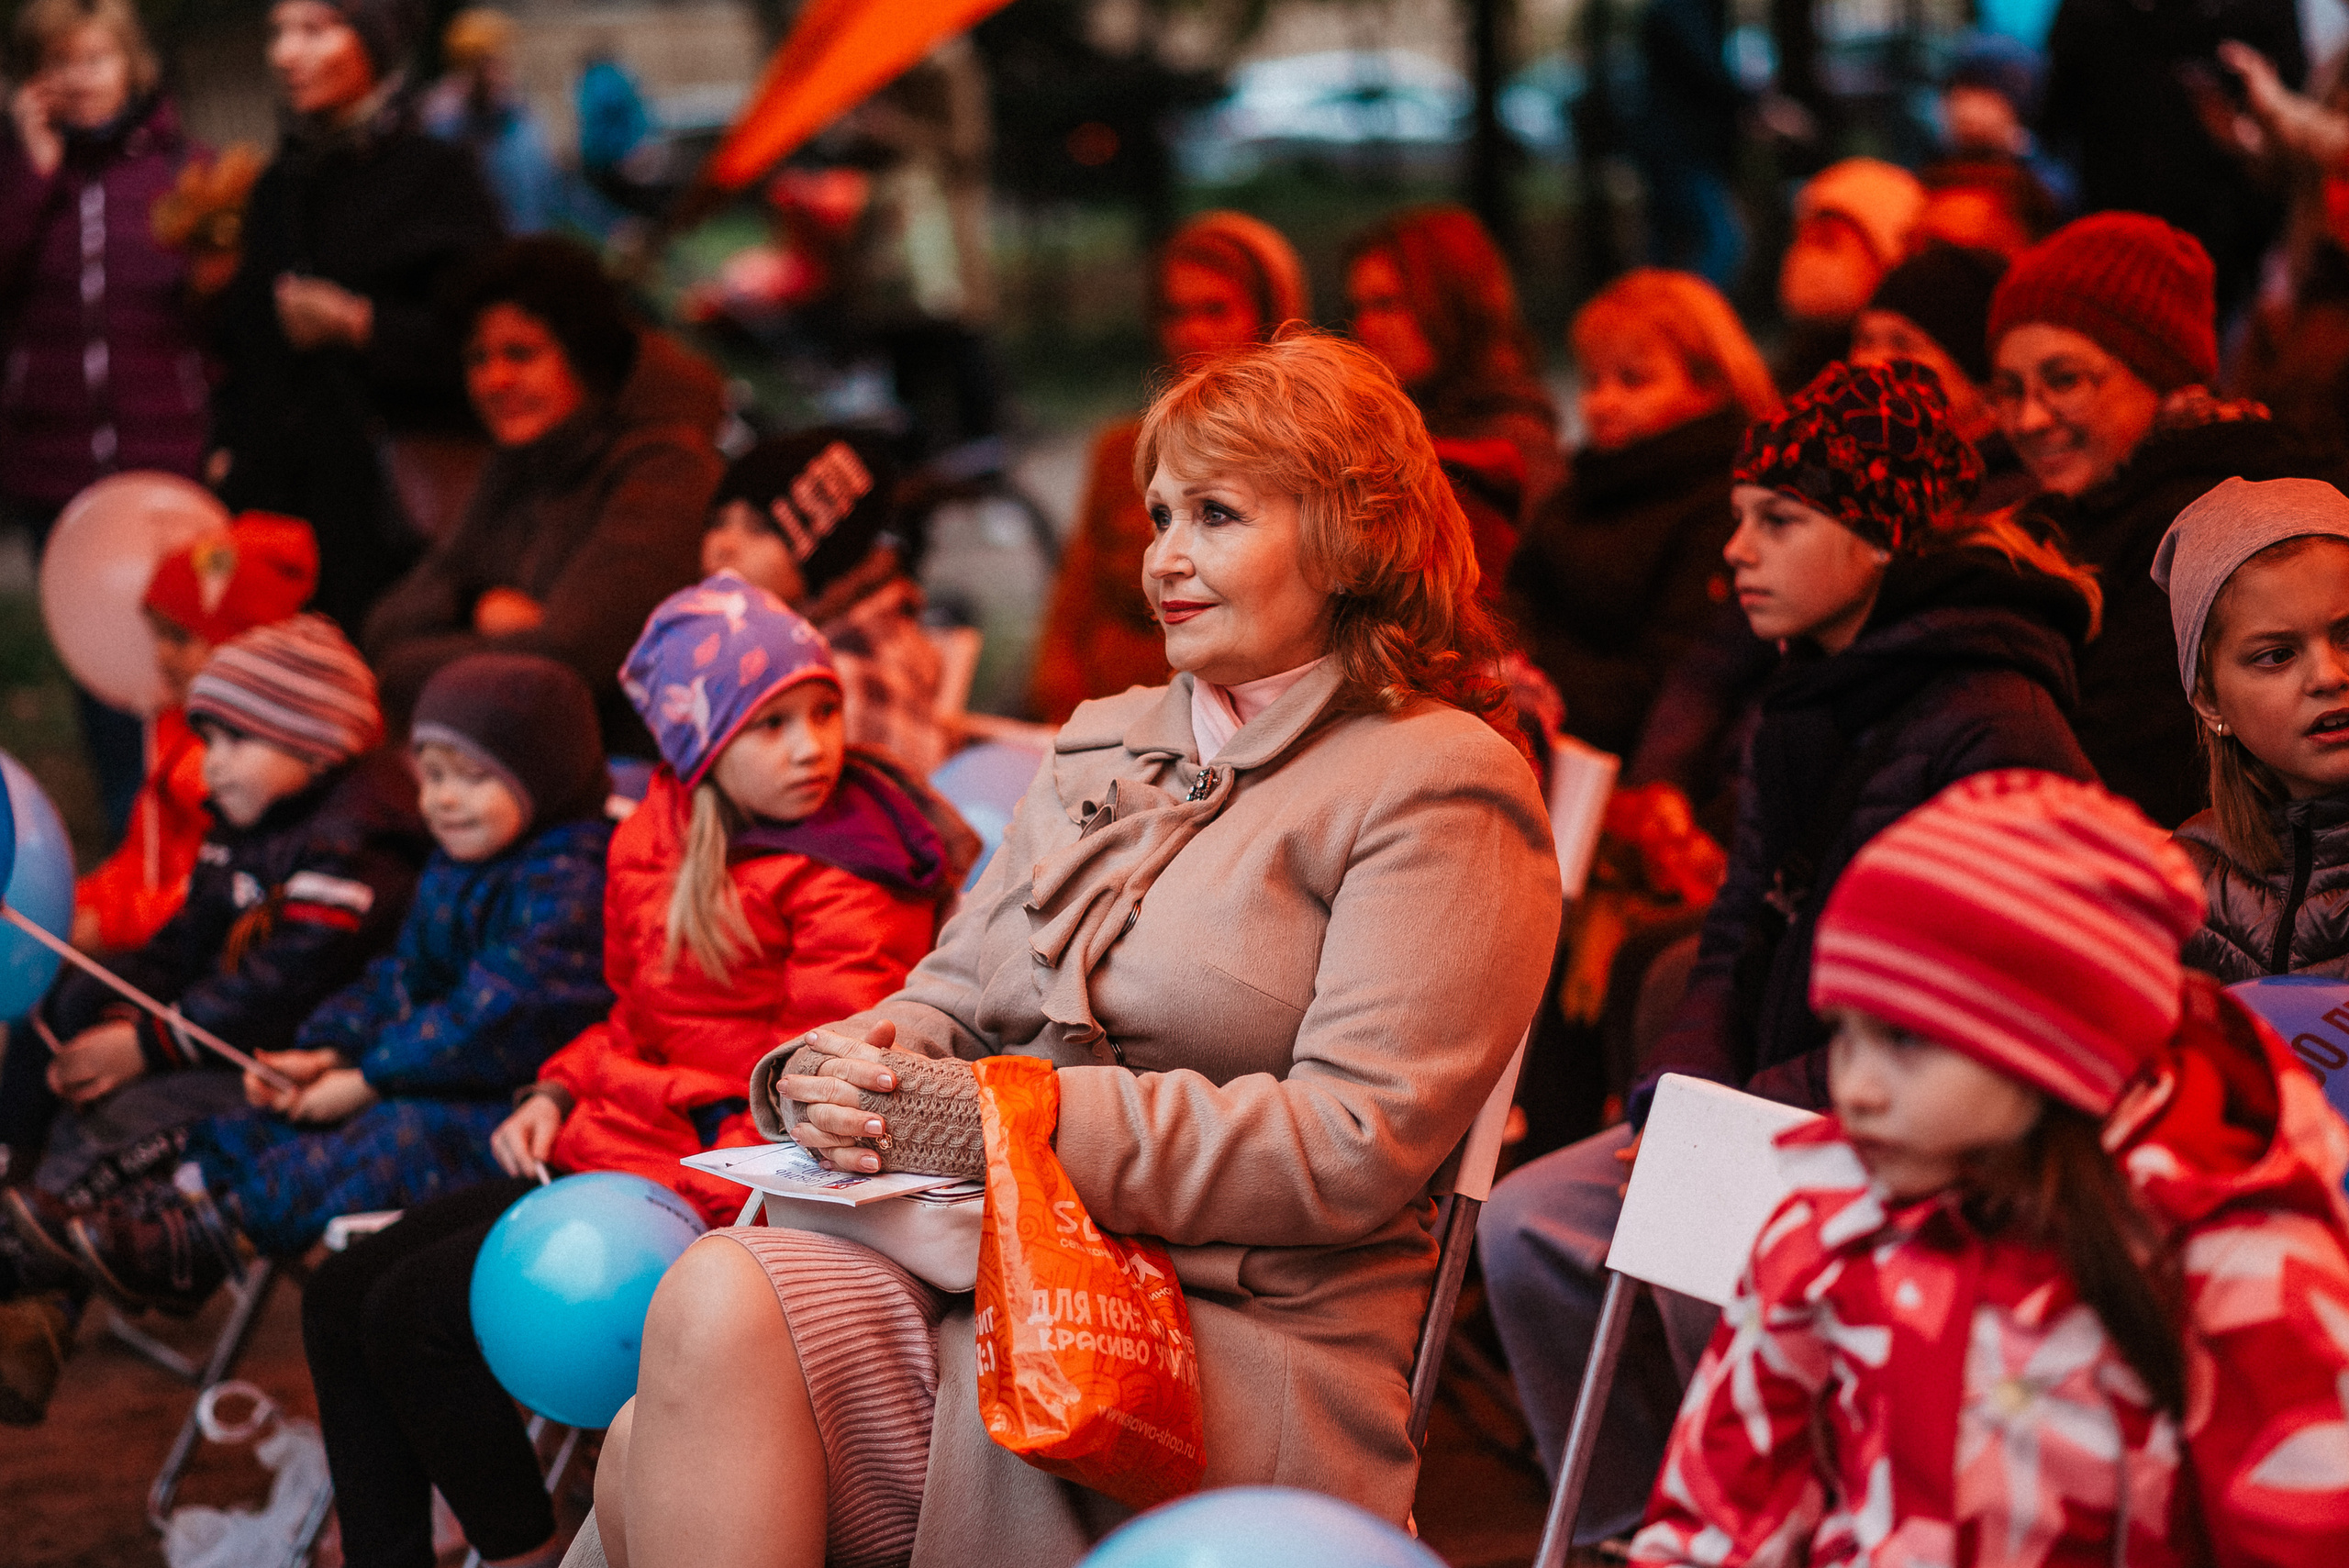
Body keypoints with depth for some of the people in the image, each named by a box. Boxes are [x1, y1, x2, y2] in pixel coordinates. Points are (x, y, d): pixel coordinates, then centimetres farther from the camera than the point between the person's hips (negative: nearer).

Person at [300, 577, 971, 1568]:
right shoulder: (657, 837, 9)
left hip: (715, 1184, -9)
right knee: (342, 1299, 5)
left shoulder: (845, 878, -14)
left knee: (417, 1313, -17)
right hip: (609, 1151, 9)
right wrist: (559, 1092, 6)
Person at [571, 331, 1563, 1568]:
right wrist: (852, 1068, -5)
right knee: (660, 1455, -26)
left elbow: (1352, 1149, -12)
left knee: (724, 1306, -29)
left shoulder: (1441, 786, -1)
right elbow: (949, 1000, 22)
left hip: (1238, 1348, -6)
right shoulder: (1105, 746, 25)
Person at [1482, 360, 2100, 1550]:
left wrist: (1756, 1114, -19)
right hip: (1766, 1105, 8)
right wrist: (1684, 1096, -5)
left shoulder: (1995, 732, -16)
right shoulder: (1800, 712, 13)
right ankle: (1634, 1526, 4)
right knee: (1527, 1224, -9)